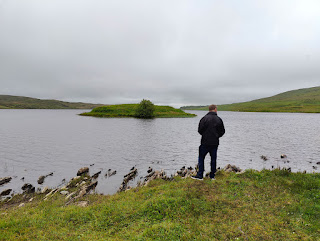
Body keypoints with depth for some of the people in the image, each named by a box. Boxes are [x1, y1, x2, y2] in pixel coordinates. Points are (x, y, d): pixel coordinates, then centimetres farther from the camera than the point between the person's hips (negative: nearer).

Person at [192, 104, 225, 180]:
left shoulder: (204, 118, -9)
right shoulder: (219, 119, 1)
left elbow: (200, 130, -9)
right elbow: (222, 131, 7)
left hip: (205, 142, -3)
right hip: (215, 143, 3)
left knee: (201, 158, 6)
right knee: (213, 159, 12)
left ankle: (200, 175, 5)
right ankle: (212, 176, 18)